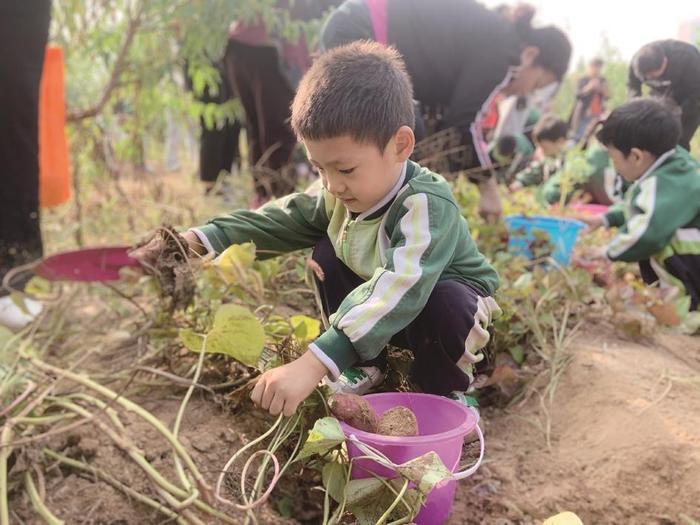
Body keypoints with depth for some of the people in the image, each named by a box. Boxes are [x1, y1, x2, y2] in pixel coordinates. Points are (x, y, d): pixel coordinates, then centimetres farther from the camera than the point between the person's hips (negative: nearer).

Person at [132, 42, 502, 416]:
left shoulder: (426, 205, -37)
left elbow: (397, 290, -51)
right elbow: (282, 219, -1)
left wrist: (312, 365, -60)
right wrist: (200, 239, -13)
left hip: (450, 306, -6)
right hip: (386, 308, 7)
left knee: (440, 303, -38)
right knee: (327, 251, -7)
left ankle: (446, 390, -5)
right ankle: (360, 368, 3)